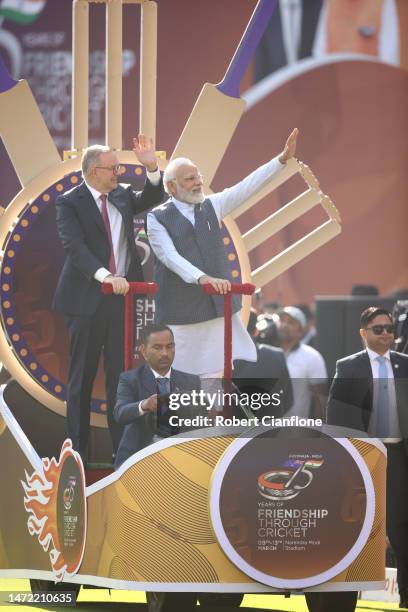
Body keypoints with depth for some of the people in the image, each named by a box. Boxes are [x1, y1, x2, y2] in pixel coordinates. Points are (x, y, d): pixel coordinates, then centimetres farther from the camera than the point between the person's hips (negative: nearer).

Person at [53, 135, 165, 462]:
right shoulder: (70, 202, -8)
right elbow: (75, 246, -20)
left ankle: (123, 448, 7)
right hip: (88, 299, -5)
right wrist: (105, 276, -33)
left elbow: (151, 199, 5)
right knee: (82, 376, 4)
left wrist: (151, 167, -12)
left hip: (122, 296, 5)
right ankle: (78, 450, 10)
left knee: (122, 374, 4)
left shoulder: (122, 195, 10)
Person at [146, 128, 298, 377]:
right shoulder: (158, 218, -4)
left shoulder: (211, 206, 11)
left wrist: (283, 159, -1)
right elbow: (170, 256, -16)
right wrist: (202, 278, -31)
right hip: (179, 312, -5)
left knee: (218, 371, 2)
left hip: (217, 307, 5)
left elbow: (246, 188, 6)